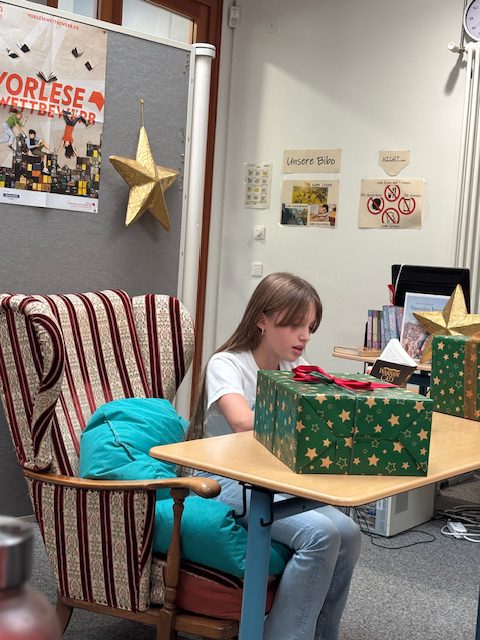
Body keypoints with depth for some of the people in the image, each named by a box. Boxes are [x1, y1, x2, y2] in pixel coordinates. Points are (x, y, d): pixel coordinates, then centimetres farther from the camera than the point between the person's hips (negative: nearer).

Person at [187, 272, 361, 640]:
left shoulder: (297, 369, 11)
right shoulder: (226, 364, -9)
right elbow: (245, 424, -28)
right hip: (227, 481, -6)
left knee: (347, 533, -19)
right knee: (321, 533, -28)